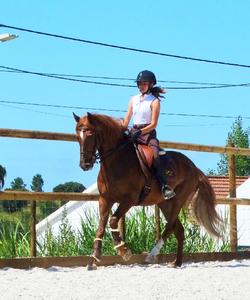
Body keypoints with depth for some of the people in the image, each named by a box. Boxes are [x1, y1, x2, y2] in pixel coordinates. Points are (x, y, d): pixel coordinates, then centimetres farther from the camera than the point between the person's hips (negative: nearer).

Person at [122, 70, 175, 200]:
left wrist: (140, 132, -22)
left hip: (148, 132, -6)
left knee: (155, 157, -28)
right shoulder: (134, 99, 18)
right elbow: (127, 119, 15)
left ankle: (164, 186, -37)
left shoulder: (154, 101, 0)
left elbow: (153, 124, -8)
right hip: (134, 132, 6)